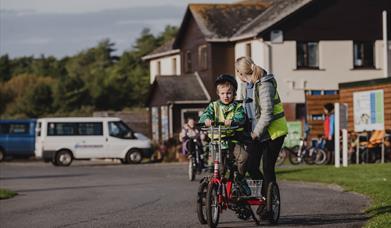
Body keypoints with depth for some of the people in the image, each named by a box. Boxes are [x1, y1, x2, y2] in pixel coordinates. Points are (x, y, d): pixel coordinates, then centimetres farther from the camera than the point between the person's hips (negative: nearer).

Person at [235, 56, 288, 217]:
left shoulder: (265, 85, -20)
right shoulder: (246, 84, 6)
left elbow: (267, 113, -24)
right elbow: (243, 107, 11)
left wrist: (256, 133, -22)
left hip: (273, 131, -7)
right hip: (255, 132, 7)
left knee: (267, 167, -7)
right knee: (251, 166, 1)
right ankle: (265, 196, 19)